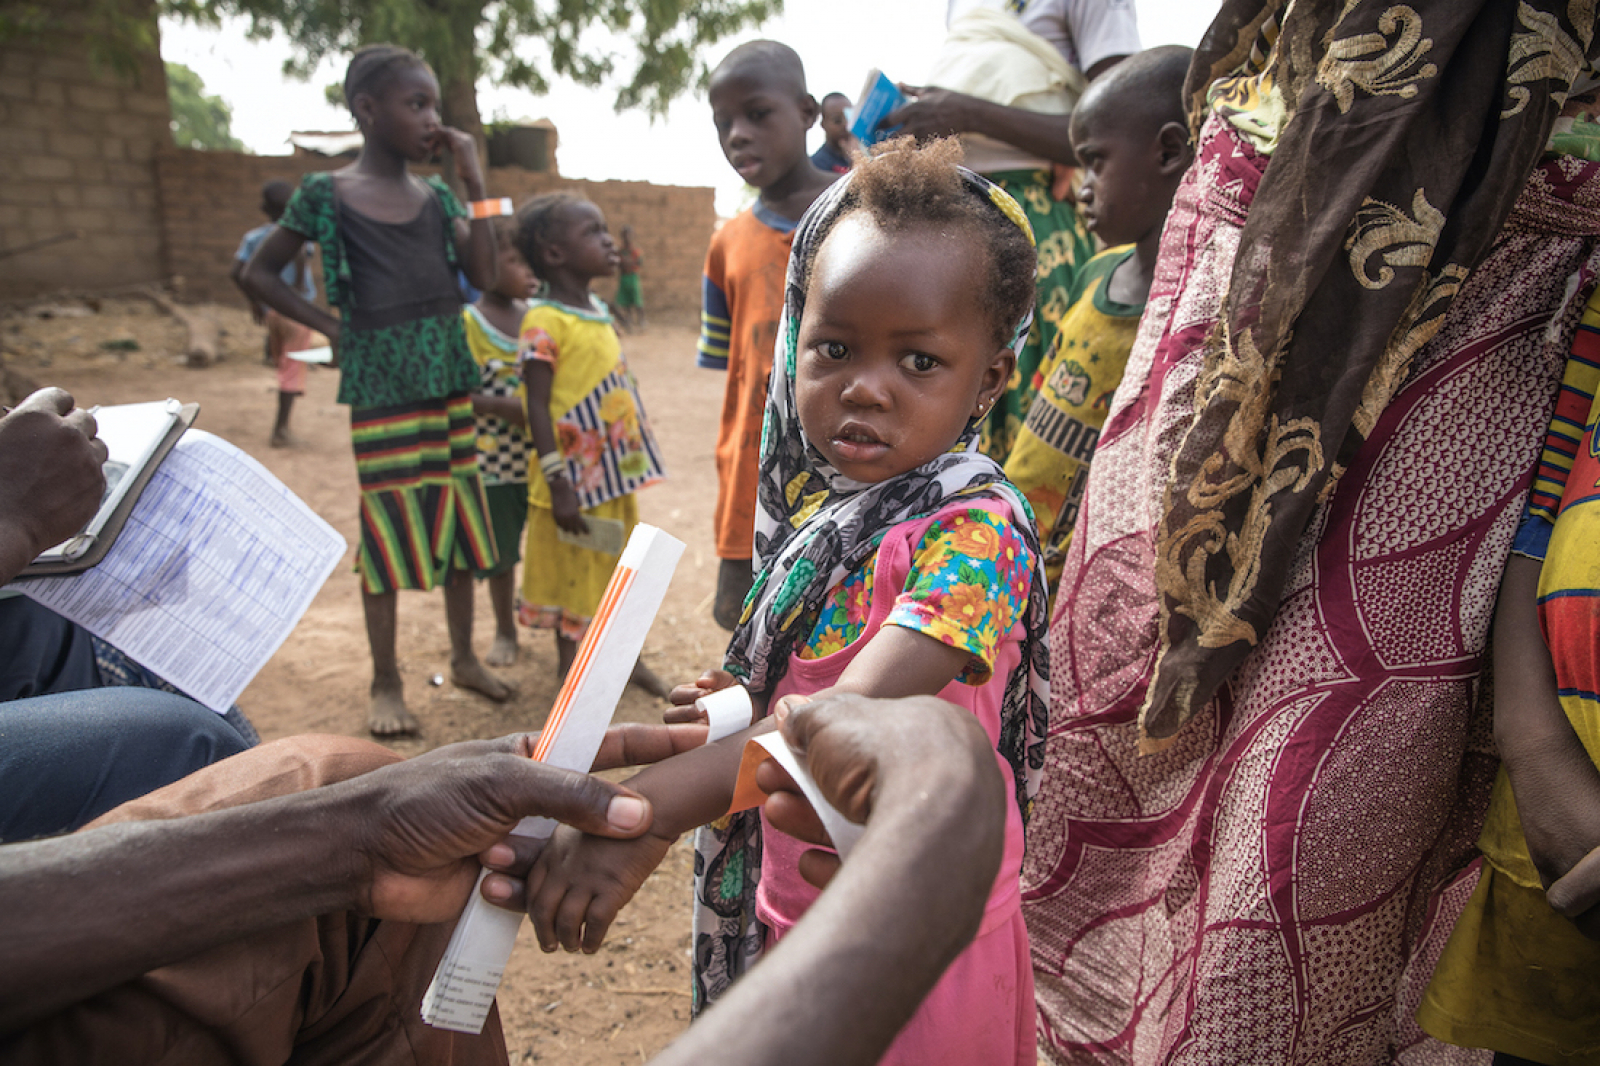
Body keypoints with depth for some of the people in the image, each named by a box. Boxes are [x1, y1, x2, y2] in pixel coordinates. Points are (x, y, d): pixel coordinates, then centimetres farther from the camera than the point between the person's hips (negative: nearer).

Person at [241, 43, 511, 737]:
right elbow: (259, 275, 5)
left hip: (449, 376, 5)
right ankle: (386, 683, 15)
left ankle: (464, 656, 26)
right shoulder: (328, 195, -3)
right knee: (385, 524, 1)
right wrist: (330, 327, -5)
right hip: (382, 383, -4)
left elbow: (485, 275, -4)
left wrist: (475, 179, -3)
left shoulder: (437, 197, 8)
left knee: (459, 516, 10)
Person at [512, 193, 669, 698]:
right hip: (576, 480, -8)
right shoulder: (544, 323, -17)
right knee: (573, 572, 7)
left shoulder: (600, 313, 9)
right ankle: (573, 667, 23)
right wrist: (557, 485, -22)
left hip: (616, 471, 8)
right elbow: (537, 407, -19)